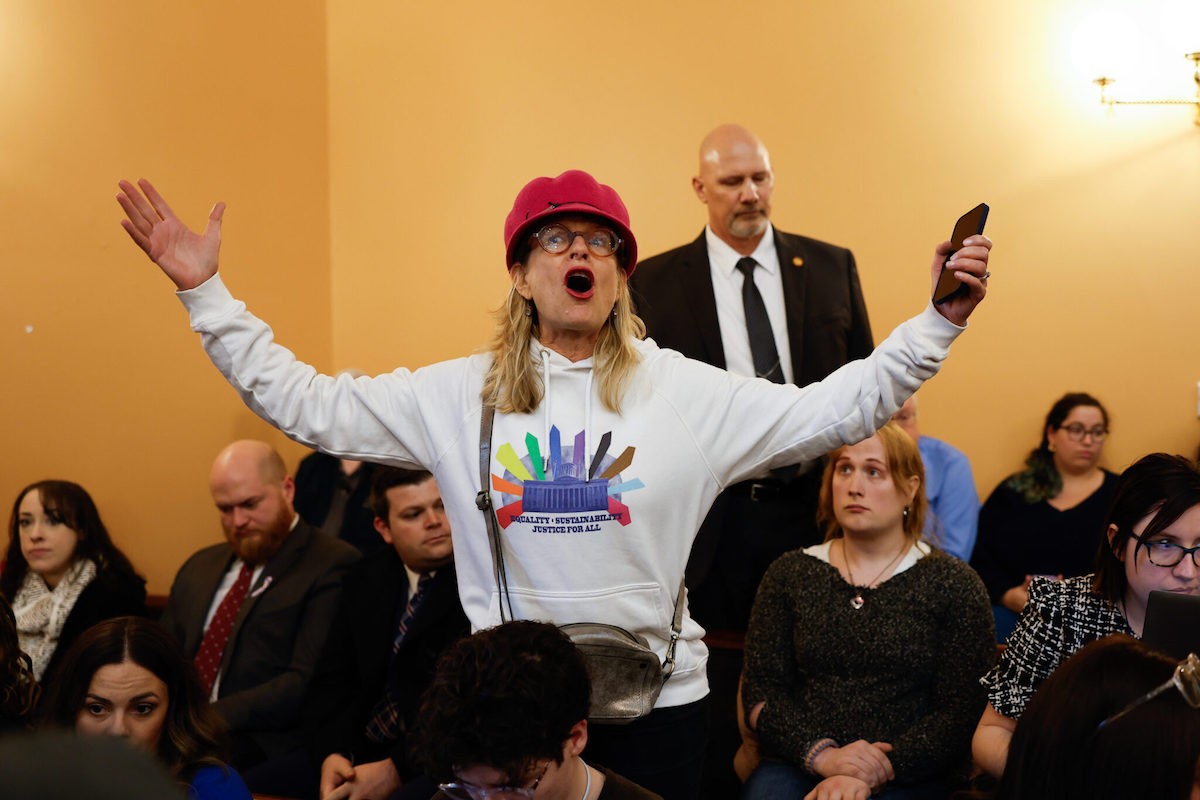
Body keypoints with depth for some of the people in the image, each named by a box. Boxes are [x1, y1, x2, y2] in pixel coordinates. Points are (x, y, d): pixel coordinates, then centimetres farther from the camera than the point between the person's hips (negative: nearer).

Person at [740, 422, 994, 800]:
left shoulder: (953, 584, 4)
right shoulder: (788, 575, 12)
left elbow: (963, 713, -3)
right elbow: (760, 691, 6)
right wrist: (821, 754, -13)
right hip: (796, 765, 3)